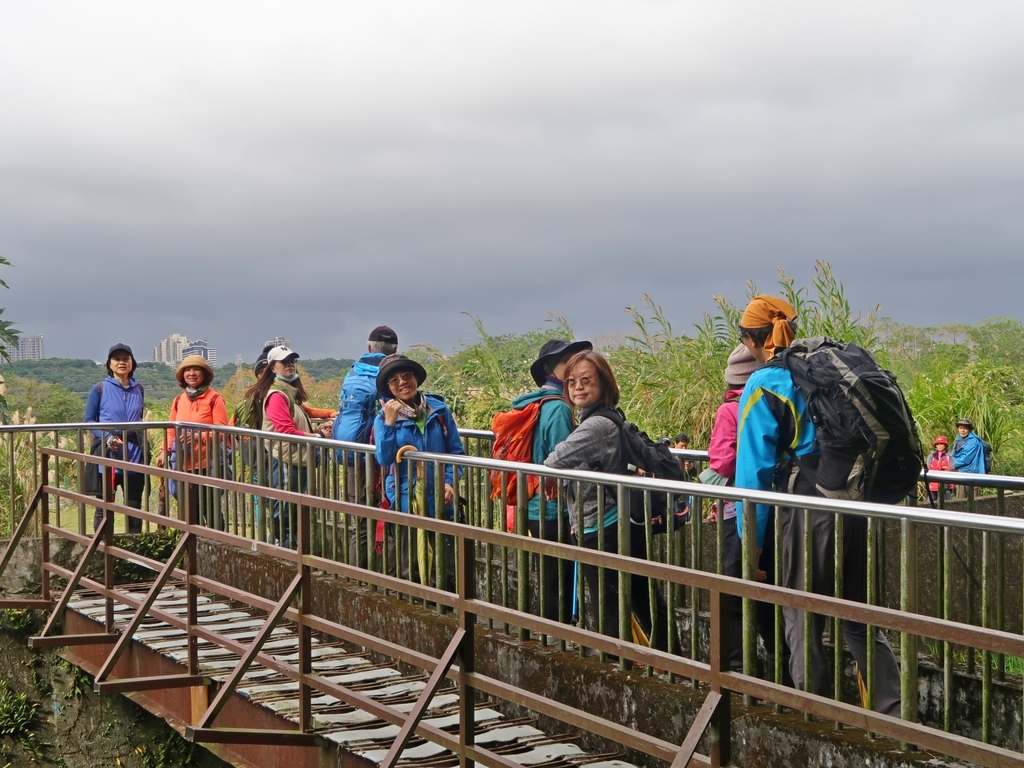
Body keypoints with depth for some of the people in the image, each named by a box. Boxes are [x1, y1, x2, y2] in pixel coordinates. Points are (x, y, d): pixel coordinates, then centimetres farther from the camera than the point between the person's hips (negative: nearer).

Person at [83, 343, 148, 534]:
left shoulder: (138, 390, 9)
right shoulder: (100, 389, -2)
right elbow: (89, 420, -1)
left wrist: (143, 443, 13)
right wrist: (107, 437, -16)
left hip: (134, 456, 4)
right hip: (107, 455, -3)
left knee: (134, 506, 8)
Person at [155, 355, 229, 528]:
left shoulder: (214, 399, -3)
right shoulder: (178, 401, 13)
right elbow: (171, 431, 15)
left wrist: (199, 437, -23)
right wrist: (164, 451, -1)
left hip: (208, 464, -5)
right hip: (185, 464, 5)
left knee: (210, 509, -4)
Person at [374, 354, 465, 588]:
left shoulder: (438, 409, 3)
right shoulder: (384, 417, 1)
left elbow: (456, 451, 5)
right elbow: (384, 459, -12)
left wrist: (450, 482, -9)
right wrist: (389, 423, -19)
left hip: (440, 501, 1)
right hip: (404, 502, -1)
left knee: (448, 571, 2)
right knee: (407, 572, 6)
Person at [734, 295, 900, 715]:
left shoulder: (763, 387, -4)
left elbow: (754, 468, -8)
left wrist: (750, 539, -3)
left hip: (807, 509, -6)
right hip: (855, 500, 6)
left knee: (802, 620, 8)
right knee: (860, 618, 15)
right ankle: (895, 713, 11)